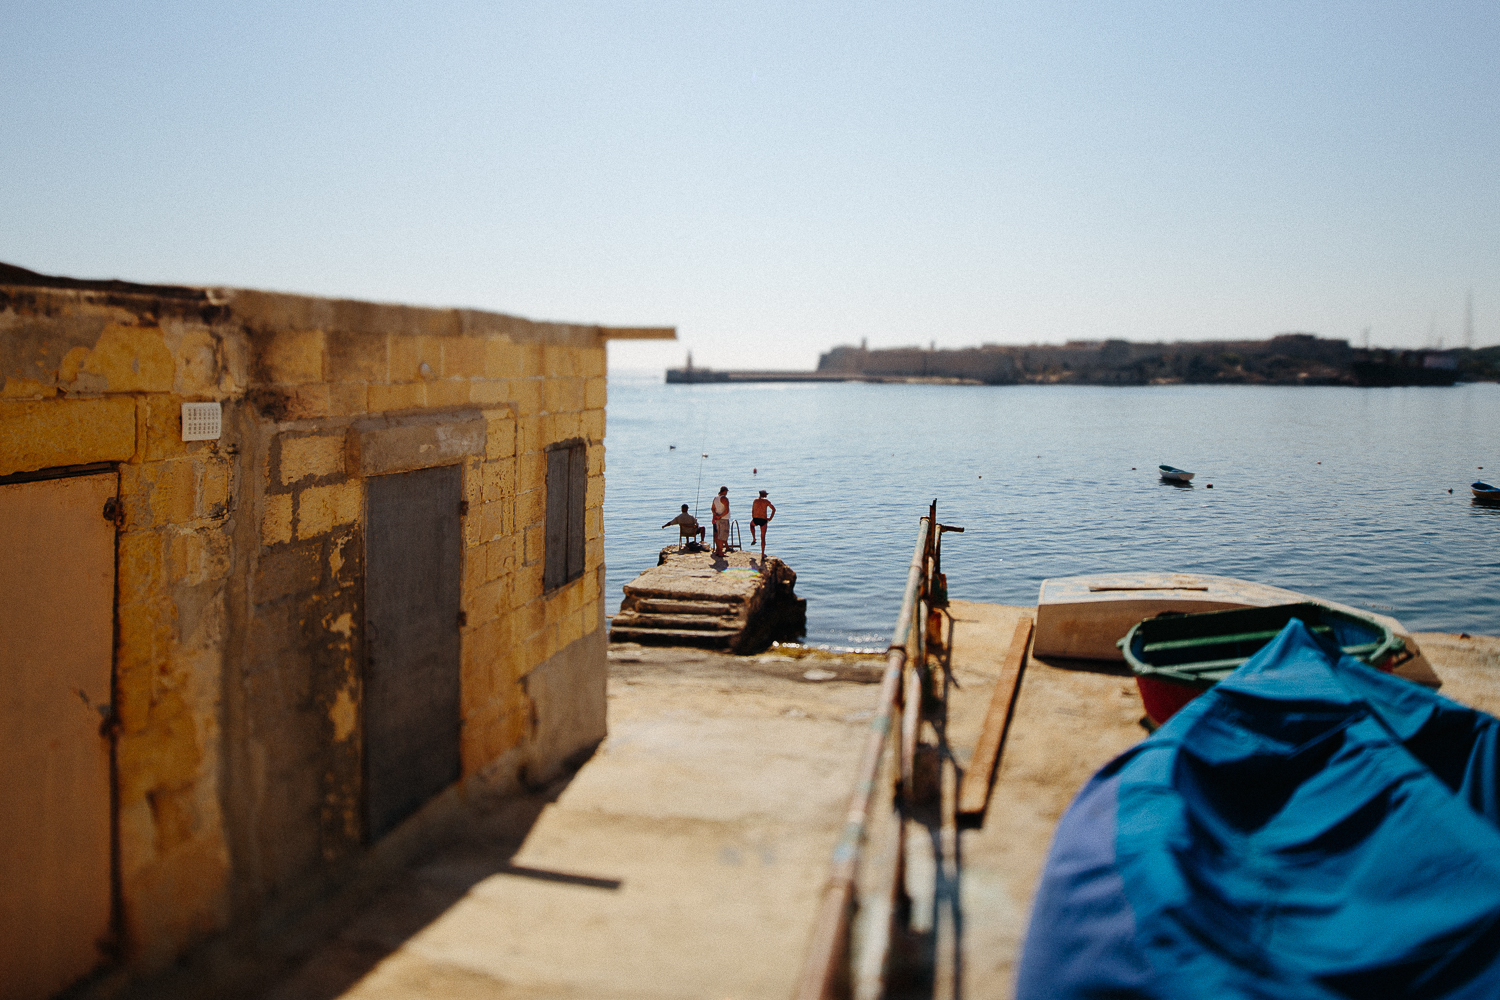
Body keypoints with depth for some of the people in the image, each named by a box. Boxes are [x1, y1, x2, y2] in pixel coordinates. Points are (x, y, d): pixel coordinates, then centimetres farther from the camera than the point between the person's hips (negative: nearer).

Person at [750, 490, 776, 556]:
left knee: (751, 524, 41)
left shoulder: (755, 500, 11)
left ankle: (754, 539, 28)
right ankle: (762, 554, 9)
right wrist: (770, 518, 3)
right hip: (763, 520, -1)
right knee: (763, 537, 10)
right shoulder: (766, 501, 5)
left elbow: (752, 511, 13)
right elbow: (774, 509, -3)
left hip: (755, 519, 1)